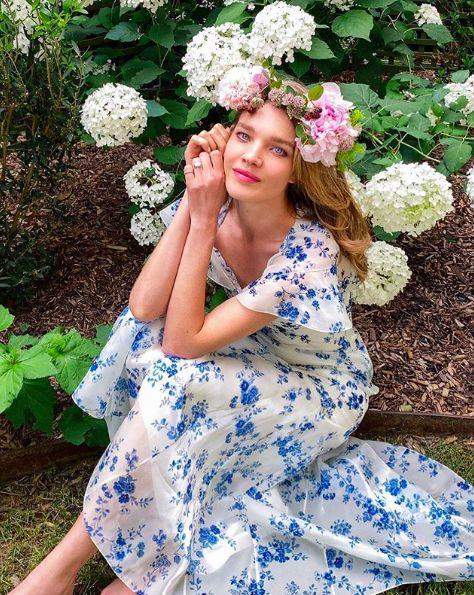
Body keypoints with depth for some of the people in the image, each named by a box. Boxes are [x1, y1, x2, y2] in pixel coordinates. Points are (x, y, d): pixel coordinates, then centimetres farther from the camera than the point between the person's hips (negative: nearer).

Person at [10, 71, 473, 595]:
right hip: (255, 359, 6)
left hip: (322, 389, -6)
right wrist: (191, 204, -28)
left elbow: (183, 343, -32)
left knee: (172, 384, -29)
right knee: (146, 333, -19)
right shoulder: (217, 204, -15)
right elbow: (144, 309, -24)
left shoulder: (310, 252, -33)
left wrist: (203, 223, -35)